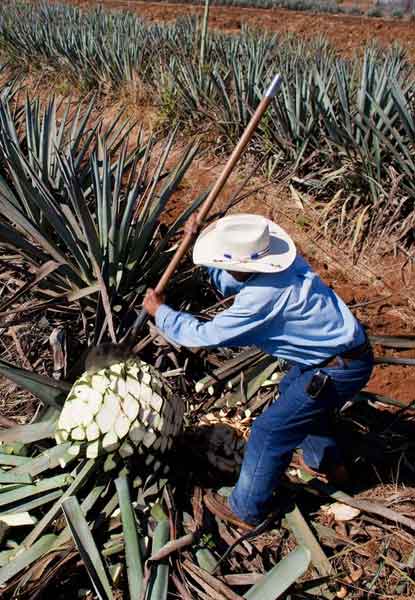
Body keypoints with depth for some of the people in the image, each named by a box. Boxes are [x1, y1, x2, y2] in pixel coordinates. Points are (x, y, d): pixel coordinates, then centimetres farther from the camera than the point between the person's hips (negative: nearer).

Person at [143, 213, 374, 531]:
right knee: (291, 390, 32)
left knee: (270, 431, 1)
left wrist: (160, 311, -7)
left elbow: (204, 335, -22)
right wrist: (200, 239, 1)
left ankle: (247, 510, 22)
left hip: (340, 370, -9)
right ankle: (326, 459, 54)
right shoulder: (278, 262, -6)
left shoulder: (263, 297, -32)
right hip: (340, 346, 10)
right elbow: (228, 282, 12)